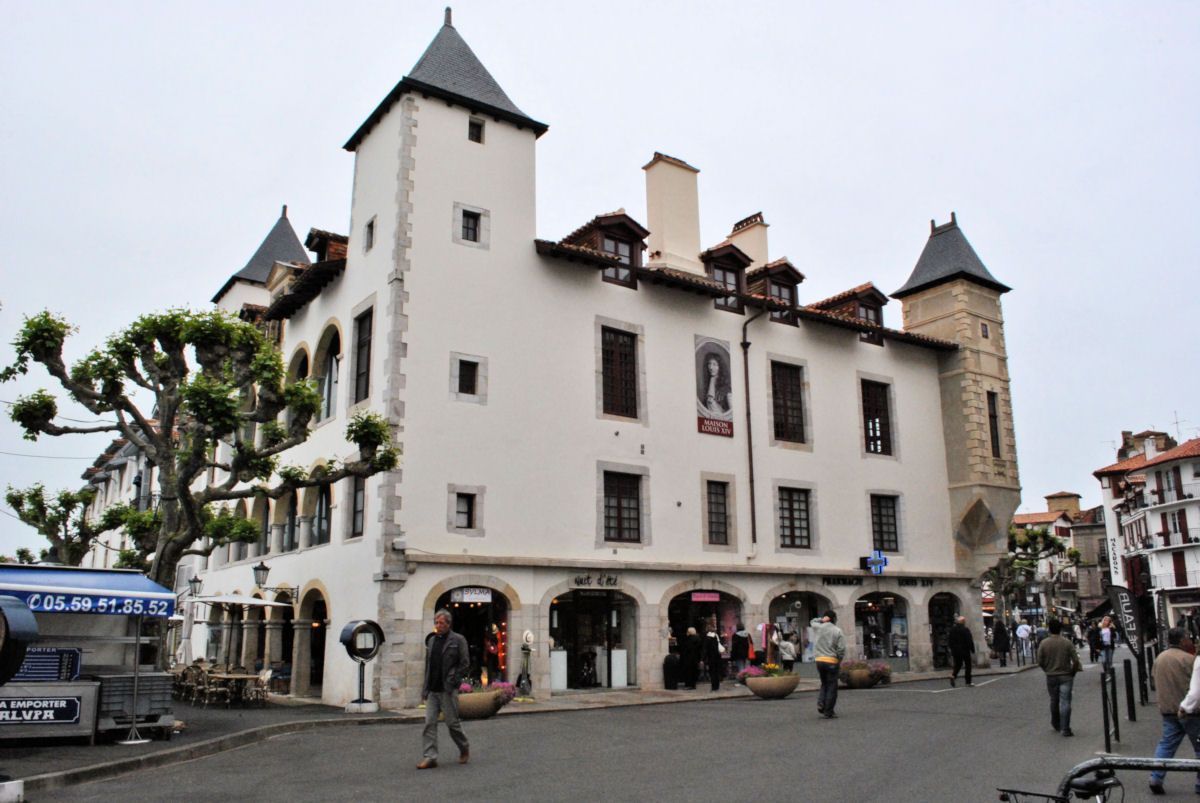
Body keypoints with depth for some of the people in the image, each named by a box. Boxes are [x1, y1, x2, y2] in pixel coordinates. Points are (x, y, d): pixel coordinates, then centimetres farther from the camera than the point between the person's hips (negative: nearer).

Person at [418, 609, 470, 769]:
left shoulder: (458, 640, -4)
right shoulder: (431, 640, 12)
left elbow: (465, 664, -5)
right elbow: (428, 665, 17)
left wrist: (452, 681, -12)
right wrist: (425, 688, 13)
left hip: (448, 690, -5)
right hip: (432, 690, 5)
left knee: (452, 722, 3)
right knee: (429, 723, -2)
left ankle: (464, 748, 25)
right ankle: (430, 757, 1)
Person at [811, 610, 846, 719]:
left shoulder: (817, 627, 3)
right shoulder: (837, 631, -6)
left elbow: (812, 622, 28)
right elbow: (841, 649, -10)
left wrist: (821, 620, 9)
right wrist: (840, 661, 5)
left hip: (819, 660, 4)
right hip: (832, 662, -4)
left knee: (824, 683, 21)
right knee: (832, 687, 4)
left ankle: (820, 703, 3)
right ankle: (828, 712, 5)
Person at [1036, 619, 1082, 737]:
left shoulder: (1044, 643, -6)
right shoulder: (1067, 642, -8)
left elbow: (1040, 661, -5)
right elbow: (1075, 660, -10)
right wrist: (1073, 672, 6)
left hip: (1051, 677, 2)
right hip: (1066, 676, -2)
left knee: (1054, 701, 17)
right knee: (1065, 702, -2)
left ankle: (1056, 724, 32)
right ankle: (1065, 729, -4)